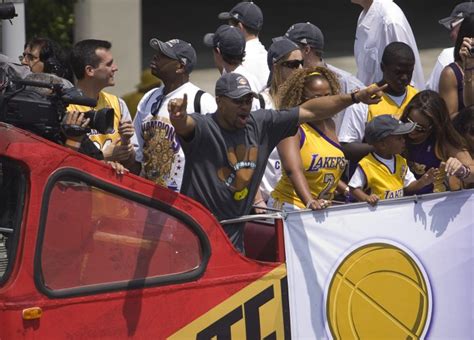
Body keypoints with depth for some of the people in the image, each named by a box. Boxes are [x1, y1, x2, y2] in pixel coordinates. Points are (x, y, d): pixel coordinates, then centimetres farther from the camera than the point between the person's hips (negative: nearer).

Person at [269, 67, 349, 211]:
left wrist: (348, 190, 9)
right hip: (290, 206, -6)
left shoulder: (330, 125, 11)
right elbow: (294, 170, -27)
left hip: (323, 209, 6)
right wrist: (310, 202, -40)